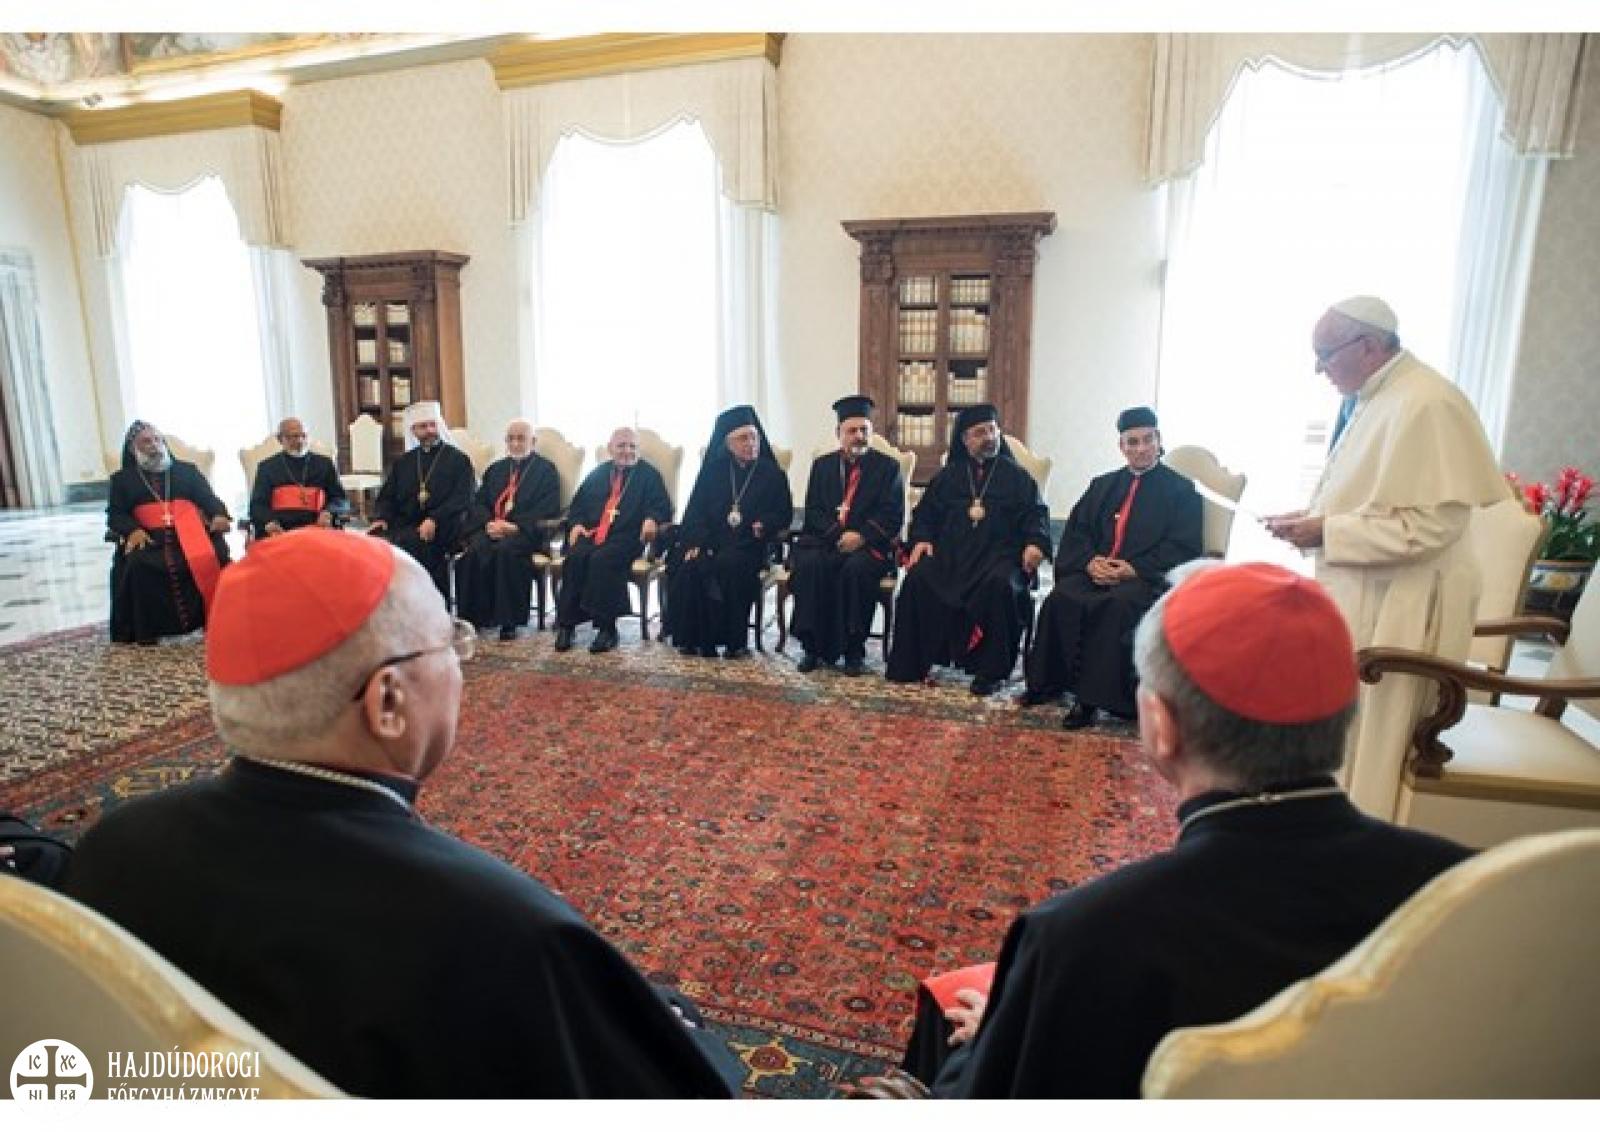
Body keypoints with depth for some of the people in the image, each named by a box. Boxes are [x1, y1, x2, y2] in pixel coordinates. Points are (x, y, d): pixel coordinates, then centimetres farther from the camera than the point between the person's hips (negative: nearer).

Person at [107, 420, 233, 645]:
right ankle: (146, 633, -25)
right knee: (139, 566, -33)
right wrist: (133, 530, -12)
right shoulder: (122, 479, 22)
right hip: (148, 538, 0)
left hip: (190, 533, 0)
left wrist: (219, 515, -12)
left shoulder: (187, 470, 24)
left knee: (214, 555, -32)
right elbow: (115, 514, 11)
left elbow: (208, 498, 12)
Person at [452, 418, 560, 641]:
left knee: (506, 550, -36)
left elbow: (548, 509, -3)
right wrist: (489, 523, -5)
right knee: (473, 550, -27)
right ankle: (473, 617, -20)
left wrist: (515, 526, -15)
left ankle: (509, 622, -29)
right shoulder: (495, 469, 26)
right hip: (491, 528, 5)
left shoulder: (546, 470, 9)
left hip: (525, 531, -4)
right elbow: (478, 503, 18)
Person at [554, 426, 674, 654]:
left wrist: (652, 520, -20)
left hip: (627, 535, -4)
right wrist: (576, 524, 4)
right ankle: (566, 624, -21)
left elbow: (662, 506, 2)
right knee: (574, 557, -26)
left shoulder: (649, 475, 14)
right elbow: (577, 504, 24)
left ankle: (606, 627, -29)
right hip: (590, 533, 4)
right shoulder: (598, 474, 25)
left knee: (602, 559, -33)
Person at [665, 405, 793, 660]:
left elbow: (784, 514, 9)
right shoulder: (713, 470, 13)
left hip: (749, 542, -2)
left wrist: (764, 525, -13)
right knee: (689, 565, -28)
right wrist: (695, 541, -10)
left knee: (729, 564, -34)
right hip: (711, 540, 2)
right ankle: (692, 638, -18)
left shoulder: (772, 474, 9)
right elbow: (696, 510, 7)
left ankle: (735, 641, -23)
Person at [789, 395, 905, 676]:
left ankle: (854, 651, -22)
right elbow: (813, 511, 7)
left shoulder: (888, 467, 9)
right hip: (826, 541, 2)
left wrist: (861, 536, -17)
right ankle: (813, 647, -20)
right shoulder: (822, 465, 17)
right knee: (808, 563, -30)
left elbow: (891, 515, -1)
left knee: (856, 568, -34)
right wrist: (839, 535, -11)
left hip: (869, 545, -2)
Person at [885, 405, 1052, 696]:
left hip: (998, 553, -2)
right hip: (949, 551, 2)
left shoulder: (1016, 475, 14)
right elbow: (925, 511, 18)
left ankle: (991, 671, -21)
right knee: (917, 578, -25)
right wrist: (921, 539, -2)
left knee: (1000, 585, -35)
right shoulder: (949, 475, 19)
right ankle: (910, 664, -13)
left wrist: (1034, 543, -14)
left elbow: (1036, 513, 7)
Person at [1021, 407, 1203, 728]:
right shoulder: (1103, 485, 22)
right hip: (1096, 571, 4)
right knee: (1061, 598, -28)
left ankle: (1092, 697, -30)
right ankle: (1050, 682, -18)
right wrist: (1090, 561, -7)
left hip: (1145, 577, -4)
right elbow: (1076, 530, 15)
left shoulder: (1181, 490, 8)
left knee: (1117, 605, -36)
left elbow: (1184, 548, -2)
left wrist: (1135, 568, -15)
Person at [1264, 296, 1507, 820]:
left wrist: (1326, 533, -21)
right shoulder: (1371, 399, 8)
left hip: (1397, 605, -9)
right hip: (1356, 594, 9)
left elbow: (1433, 523, -23)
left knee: (1365, 735, 3)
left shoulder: (1427, 404, -20)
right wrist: (1310, 517, 3)